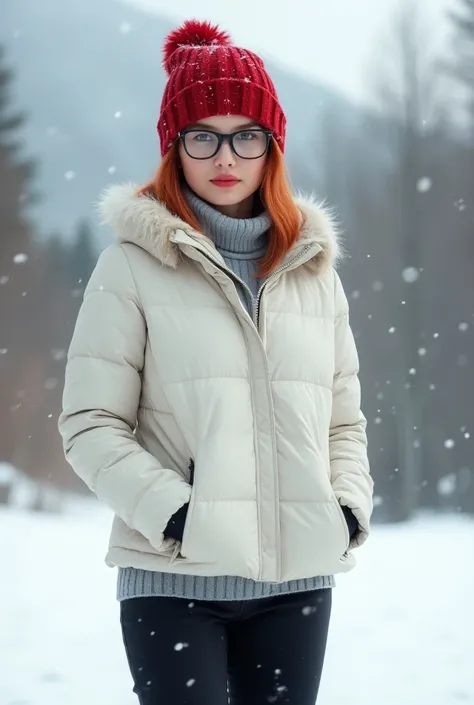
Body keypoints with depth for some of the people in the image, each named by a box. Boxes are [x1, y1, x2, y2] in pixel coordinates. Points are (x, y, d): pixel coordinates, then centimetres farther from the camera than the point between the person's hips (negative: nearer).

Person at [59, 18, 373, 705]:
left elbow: (344, 418, 18)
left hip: (298, 577, 4)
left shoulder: (314, 269, 13)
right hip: (174, 577, -4)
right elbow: (91, 425, -4)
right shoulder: (134, 267, 0)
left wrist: (349, 506, 1)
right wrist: (173, 513, -15)